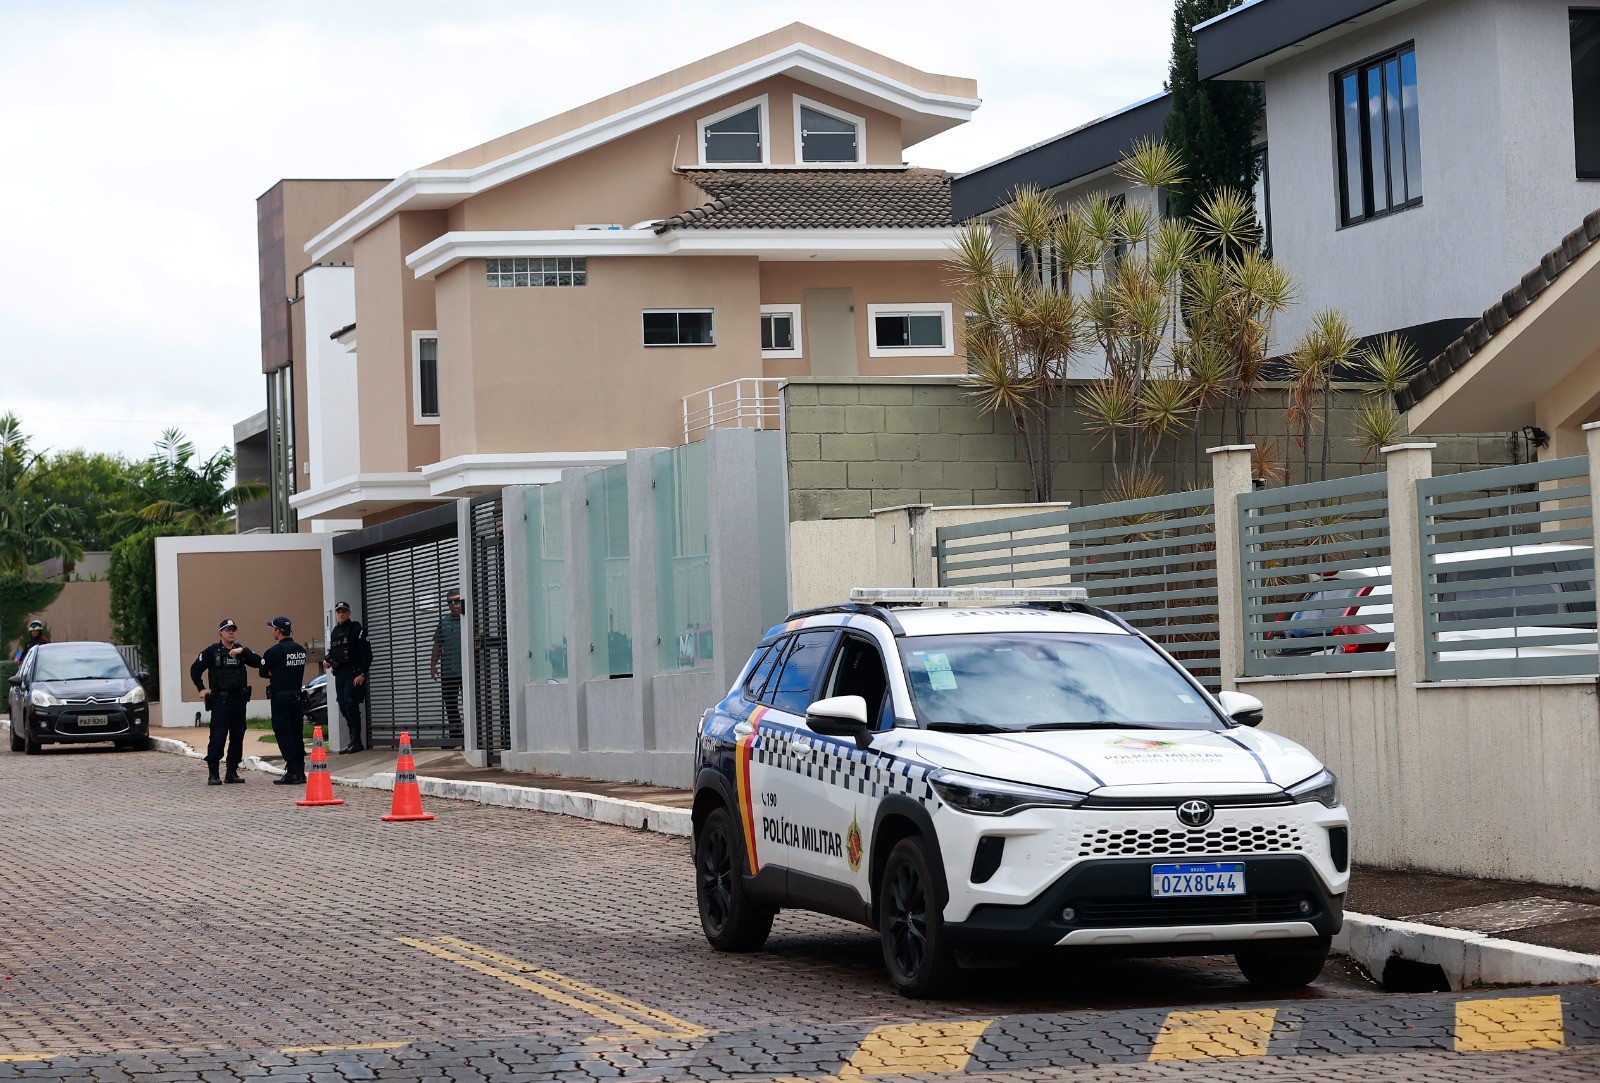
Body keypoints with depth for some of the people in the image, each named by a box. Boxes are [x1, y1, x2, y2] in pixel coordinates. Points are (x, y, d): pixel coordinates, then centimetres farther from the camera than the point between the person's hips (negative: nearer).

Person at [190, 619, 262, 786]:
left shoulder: (241, 650, 11)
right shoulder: (212, 651, 2)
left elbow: (258, 662, -4)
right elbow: (195, 670, 7)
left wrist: (242, 651, -14)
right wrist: (201, 689, -2)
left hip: (239, 700, 4)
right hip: (220, 701, -4)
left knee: (237, 737, 6)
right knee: (217, 737, -10)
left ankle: (232, 772, 15)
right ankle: (213, 774, -8)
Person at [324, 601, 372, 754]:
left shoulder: (356, 629, -5)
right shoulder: (334, 632, 17)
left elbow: (366, 653, -10)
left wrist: (362, 674, -18)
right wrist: (326, 660, 7)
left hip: (353, 674, -7)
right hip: (339, 675, 7)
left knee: (350, 705, -13)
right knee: (343, 707, 6)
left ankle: (357, 742, -9)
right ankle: (353, 740, 13)